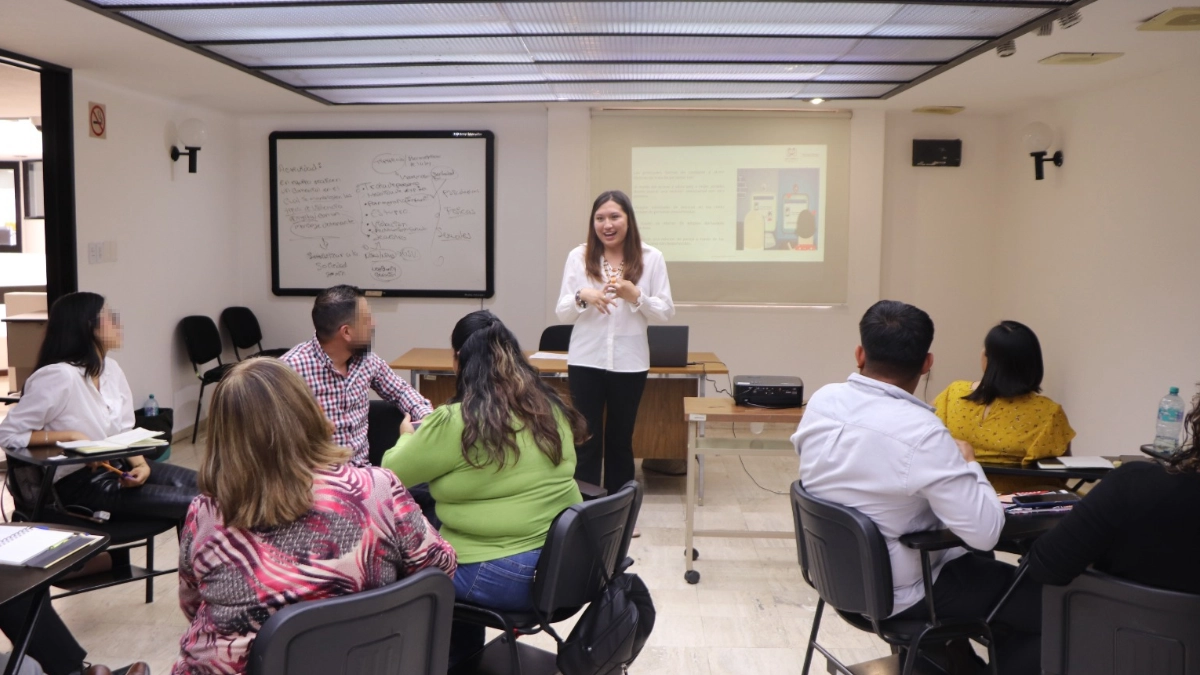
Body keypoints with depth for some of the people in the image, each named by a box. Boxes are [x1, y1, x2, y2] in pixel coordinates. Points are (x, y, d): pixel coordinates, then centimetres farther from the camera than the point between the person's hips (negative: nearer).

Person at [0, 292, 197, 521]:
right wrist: (72, 436, -22)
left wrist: (141, 465, -8)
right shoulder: (60, 375, -19)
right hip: (79, 482, -8)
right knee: (190, 502, -19)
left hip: (117, 467, 8)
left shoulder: (111, 368, 5)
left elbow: (125, 432, 10)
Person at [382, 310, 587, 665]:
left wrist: (409, 436, 18)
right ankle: (469, 660, 33)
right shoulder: (550, 408, 3)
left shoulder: (456, 422, -17)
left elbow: (392, 472, -3)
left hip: (500, 576, -6)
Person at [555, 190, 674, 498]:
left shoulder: (650, 257, -1)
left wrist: (635, 296, -17)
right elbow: (562, 313, 1)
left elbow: (666, 311, 0)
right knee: (586, 441, 3)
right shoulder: (578, 256, 0)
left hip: (629, 362, 0)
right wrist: (581, 297, -20)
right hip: (586, 361, 0)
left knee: (620, 440, 13)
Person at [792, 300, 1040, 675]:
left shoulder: (821, 401, -9)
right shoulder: (921, 433, -29)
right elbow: (985, 531, -26)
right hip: (899, 594, -7)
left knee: (982, 566, 31)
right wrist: (968, 464, -9)